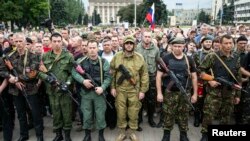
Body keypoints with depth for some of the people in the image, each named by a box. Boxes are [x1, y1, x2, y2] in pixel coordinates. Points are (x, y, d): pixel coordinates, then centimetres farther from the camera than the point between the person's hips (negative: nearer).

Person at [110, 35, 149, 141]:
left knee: (133, 113, 8)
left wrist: (143, 90, -3)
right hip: (120, 89, 1)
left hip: (134, 90, 0)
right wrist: (112, 87, 0)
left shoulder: (139, 58, -2)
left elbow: (144, 75, -1)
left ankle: (132, 132, 27)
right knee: (121, 112, 9)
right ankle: (122, 132, 27)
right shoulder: (117, 57, -1)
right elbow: (112, 73, 4)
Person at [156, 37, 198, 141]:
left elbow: (194, 77, 8)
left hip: (184, 93, 2)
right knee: (168, 115, 6)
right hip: (170, 92, -2)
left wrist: (195, 93, 6)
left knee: (184, 115, 11)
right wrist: (159, 93, -10)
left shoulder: (189, 60, 3)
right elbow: (158, 76, -6)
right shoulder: (166, 59, -6)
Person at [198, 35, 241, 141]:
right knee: (208, 114, -4)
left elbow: (238, 78, 11)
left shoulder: (236, 59, 7)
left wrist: (237, 94, 11)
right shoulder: (212, 56, -7)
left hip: (229, 92, 4)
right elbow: (200, 69, -5)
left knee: (226, 116, 14)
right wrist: (209, 81, -16)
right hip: (214, 91, -4)